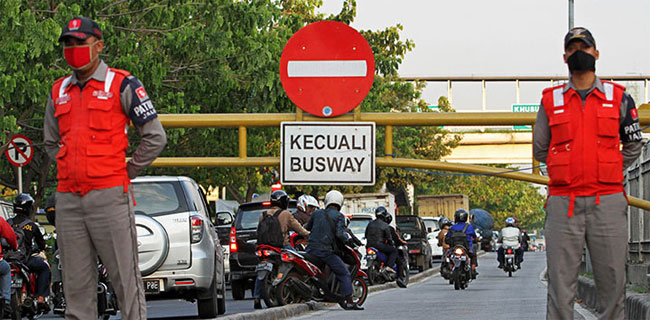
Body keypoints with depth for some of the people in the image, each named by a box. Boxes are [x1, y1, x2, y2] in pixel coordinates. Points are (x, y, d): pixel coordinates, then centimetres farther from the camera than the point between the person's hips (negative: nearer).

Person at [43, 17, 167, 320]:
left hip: (108, 196, -5)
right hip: (68, 200, 5)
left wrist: (127, 173, 2)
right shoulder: (59, 91, 16)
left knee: (125, 277, -6)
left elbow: (155, 137, 1)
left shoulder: (122, 85, 0)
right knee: (76, 283, 5)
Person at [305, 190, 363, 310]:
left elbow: (306, 228, 23)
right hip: (326, 250, -5)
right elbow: (340, 234, -14)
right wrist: (348, 239, 5)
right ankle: (348, 301, -10)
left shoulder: (317, 213, 12)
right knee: (344, 274, 0)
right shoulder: (339, 216, -2)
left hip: (311, 250, 5)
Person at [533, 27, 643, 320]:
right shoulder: (551, 101, 10)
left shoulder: (618, 98, 10)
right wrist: (570, 169, 12)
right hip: (563, 204, 0)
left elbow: (633, 145, 18)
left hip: (607, 204, 0)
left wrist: (607, 173, 11)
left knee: (612, 283, -1)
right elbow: (540, 150, 18)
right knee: (560, 284, -3)